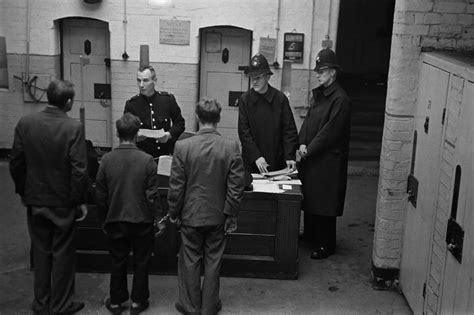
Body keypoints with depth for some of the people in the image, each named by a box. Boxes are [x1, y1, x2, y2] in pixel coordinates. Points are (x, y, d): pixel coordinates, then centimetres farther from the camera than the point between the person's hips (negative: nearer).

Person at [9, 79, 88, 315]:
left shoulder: (25, 123, -6)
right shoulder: (73, 127, -18)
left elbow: (16, 163, 0)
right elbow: (79, 170, -17)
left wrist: (22, 191, 14)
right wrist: (80, 201, -6)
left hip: (35, 200, 4)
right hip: (63, 203, -3)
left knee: (41, 252, 17)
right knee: (63, 254, 11)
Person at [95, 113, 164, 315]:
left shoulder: (107, 159, -8)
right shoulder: (147, 160, -14)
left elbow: (100, 195, -1)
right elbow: (152, 195, -11)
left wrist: (104, 220, 11)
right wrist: (158, 218, 2)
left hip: (115, 221, 2)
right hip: (142, 221, -2)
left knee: (118, 262, 16)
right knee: (141, 262, 13)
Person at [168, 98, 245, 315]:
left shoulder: (183, 146, -14)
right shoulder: (231, 147, -12)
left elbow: (176, 186, -9)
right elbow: (236, 186, -9)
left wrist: (174, 213, 5)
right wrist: (231, 216, 2)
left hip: (191, 215, -1)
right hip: (218, 215, 1)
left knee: (190, 261, 14)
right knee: (213, 261, 14)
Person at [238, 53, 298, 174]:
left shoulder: (280, 98, 0)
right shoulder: (245, 99, 1)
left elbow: (289, 129, -1)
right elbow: (243, 132, -3)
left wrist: (290, 156, -12)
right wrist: (256, 156, -14)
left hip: (277, 162, 0)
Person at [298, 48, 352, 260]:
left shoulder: (340, 99, -16)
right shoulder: (318, 93, 12)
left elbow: (330, 131, -19)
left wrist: (309, 149, -15)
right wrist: (302, 143, -3)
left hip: (328, 160, -8)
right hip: (311, 156, 9)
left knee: (324, 203, -1)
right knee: (308, 196, 17)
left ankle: (326, 244, 11)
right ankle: (310, 235, 33)